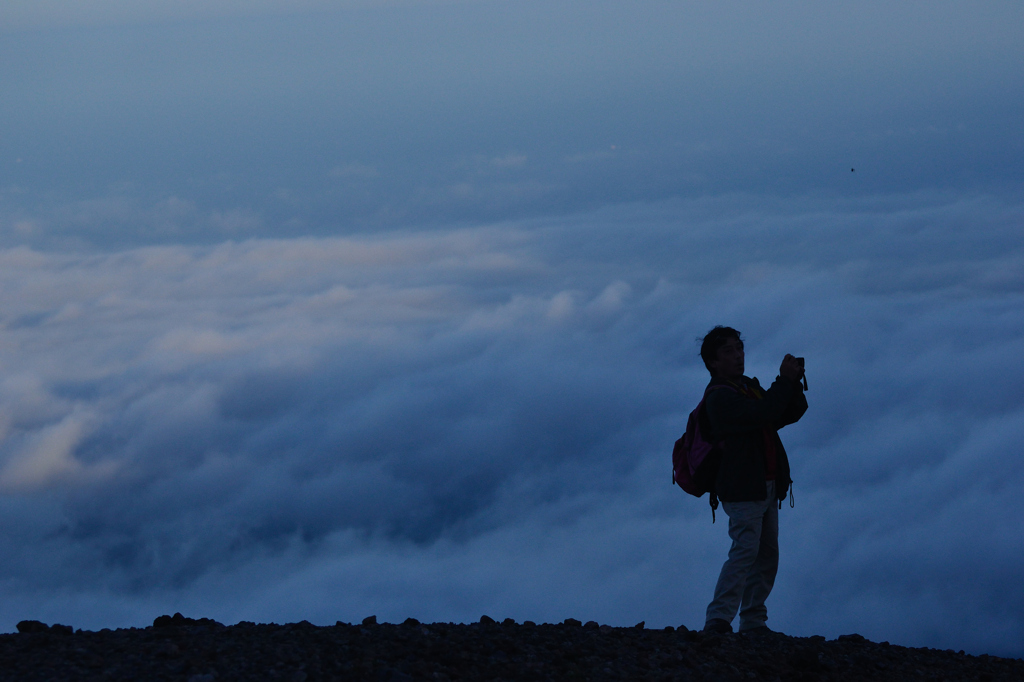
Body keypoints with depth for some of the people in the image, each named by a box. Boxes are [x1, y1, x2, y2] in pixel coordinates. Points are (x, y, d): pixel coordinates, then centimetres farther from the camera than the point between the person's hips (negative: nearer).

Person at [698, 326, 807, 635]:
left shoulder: (750, 388, 19)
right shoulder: (719, 396, -10)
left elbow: (791, 413, 14)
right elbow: (762, 413, -25)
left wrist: (795, 383, -3)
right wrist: (785, 380, -18)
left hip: (766, 488, 9)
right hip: (742, 489, -9)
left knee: (767, 555, 8)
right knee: (746, 550, -19)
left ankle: (754, 622, 11)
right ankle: (718, 619, -24)